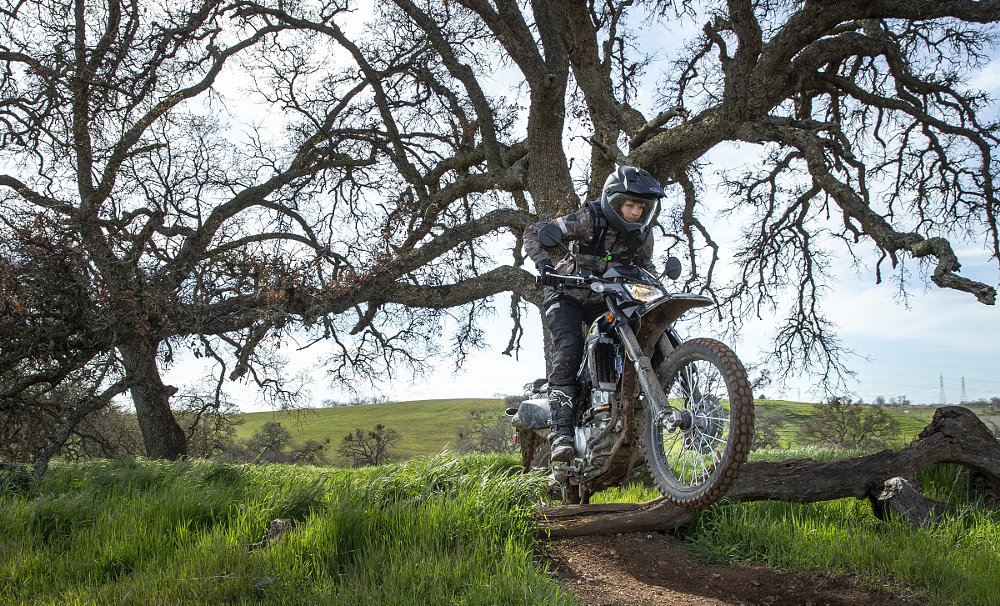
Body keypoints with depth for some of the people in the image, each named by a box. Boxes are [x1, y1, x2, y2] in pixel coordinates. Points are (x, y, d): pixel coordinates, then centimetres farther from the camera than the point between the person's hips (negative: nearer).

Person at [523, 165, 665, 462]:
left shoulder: (642, 234, -5)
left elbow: (645, 265, 17)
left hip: (603, 300, 5)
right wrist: (543, 262, -34)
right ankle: (561, 431, -35)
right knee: (569, 347, -28)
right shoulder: (588, 220, -21)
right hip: (567, 295, -5)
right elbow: (534, 232, -17)